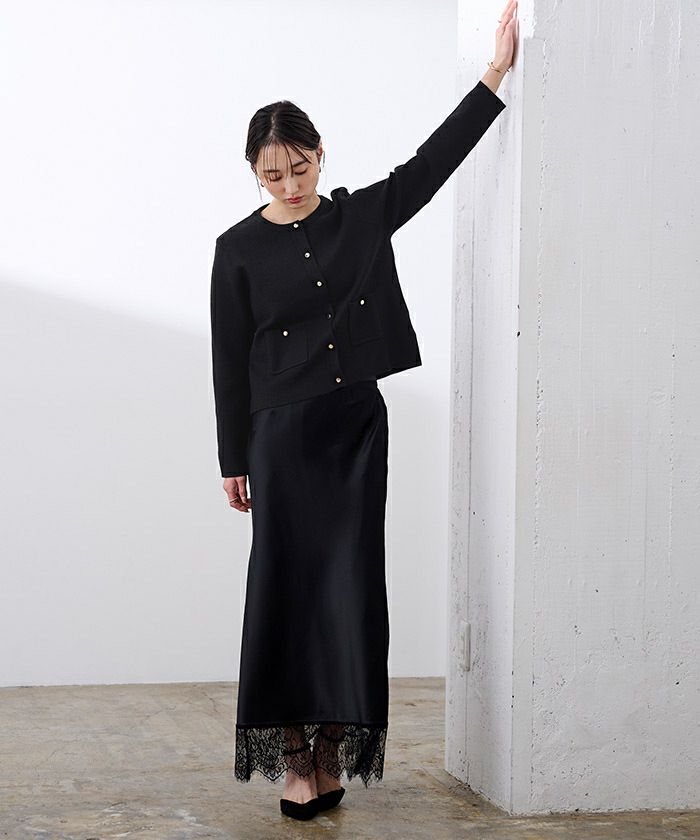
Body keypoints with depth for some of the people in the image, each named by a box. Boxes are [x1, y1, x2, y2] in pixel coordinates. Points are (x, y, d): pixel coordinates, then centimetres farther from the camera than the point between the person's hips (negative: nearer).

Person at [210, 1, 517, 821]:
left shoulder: (362, 216, 7)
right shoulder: (240, 249, 0)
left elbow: (433, 160, 5)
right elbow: (230, 360, 1)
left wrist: (497, 71, -1)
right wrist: (234, 462, 1)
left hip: (358, 425, 3)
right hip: (284, 433, -2)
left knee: (351, 589, 0)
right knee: (290, 590, -3)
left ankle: (334, 754, 7)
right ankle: (297, 759, 4)